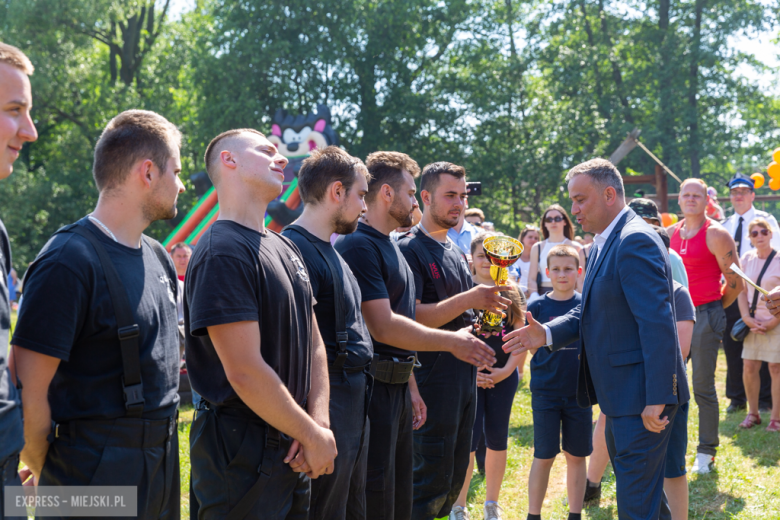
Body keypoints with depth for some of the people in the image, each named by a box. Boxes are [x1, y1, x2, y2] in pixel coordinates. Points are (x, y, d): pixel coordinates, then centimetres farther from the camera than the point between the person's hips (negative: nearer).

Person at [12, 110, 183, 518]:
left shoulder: (158, 258, 11)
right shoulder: (69, 262, -16)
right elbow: (27, 392, -17)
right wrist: (53, 477, -7)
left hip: (161, 466, 8)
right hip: (97, 473, -8)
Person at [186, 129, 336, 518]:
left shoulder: (285, 248, 13)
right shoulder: (222, 252, -16)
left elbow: (313, 344, 13)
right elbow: (246, 372, -22)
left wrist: (319, 422, -2)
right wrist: (314, 437, -13)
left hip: (291, 452, 8)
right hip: (241, 457, -8)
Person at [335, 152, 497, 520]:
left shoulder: (390, 247, 16)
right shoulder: (359, 246, -16)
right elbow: (383, 327, -22)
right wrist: (452, 342, -15)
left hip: (397, 387, 10)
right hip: (371, 388, -10)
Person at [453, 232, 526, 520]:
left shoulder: (512, 294, 5)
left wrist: (506, 370, -9)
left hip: (503, 377, 3)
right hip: (468, 376, -3)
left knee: (497, 440, 9)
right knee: (467, 441, -5)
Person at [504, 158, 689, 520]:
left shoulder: (635, 241, -19)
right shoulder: (604, 244, 15)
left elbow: (657, 324, -25)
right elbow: (590, 311, 16)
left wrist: (656, 399, -26)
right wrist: (547, 334, -2)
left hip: (641, 396, -11)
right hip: (621, 395, 11)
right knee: (631, 487, 22)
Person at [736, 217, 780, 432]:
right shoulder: (747, 259, 7)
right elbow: (742, 291, 8)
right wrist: (747, 318, -3)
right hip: (754, 323, 4)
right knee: (749, 368, 3)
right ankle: (753, 413, 16)